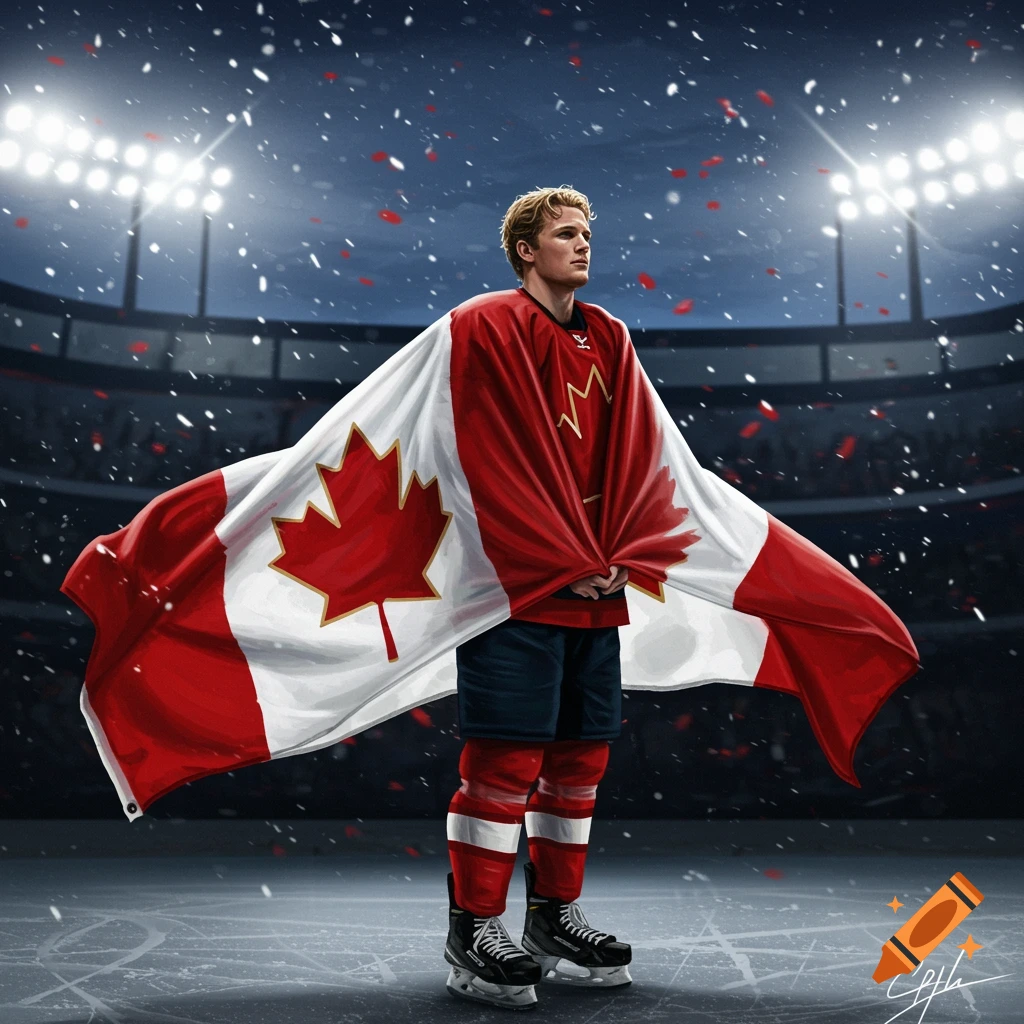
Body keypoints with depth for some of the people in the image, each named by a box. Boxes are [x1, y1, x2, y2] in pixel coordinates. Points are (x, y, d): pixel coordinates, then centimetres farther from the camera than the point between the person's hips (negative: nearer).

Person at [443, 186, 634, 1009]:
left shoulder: (605, 337, 18)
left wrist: (616, 553, 2)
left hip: (595, 585, 8)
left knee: (582, 749, 11)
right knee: (506, 754, -5)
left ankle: (556, 918, 26)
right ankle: (474, 933, 8)